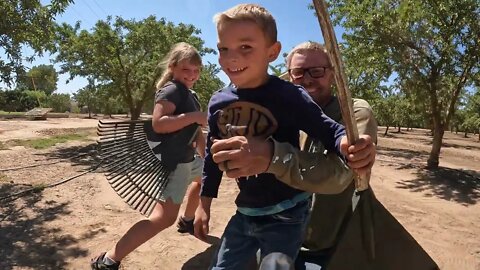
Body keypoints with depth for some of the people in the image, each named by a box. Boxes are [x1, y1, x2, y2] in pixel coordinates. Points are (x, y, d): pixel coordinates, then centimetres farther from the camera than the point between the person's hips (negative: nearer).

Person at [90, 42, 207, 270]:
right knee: (164, 217, -18)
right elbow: (158, 123, -33)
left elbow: (195, 131, 19)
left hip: (188, 159, 10)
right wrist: (194, 116, -30)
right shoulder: (172, 89, -17)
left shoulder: (190, 95, 13)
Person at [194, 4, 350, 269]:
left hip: (285, 215, -5)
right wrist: (204, 203, 12)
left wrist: (348, 142, -42)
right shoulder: (218, 102, -3)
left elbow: (329, 130, -18)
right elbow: (213, 156, 7)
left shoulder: (288, 96, -19)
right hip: (245, 212, 6)